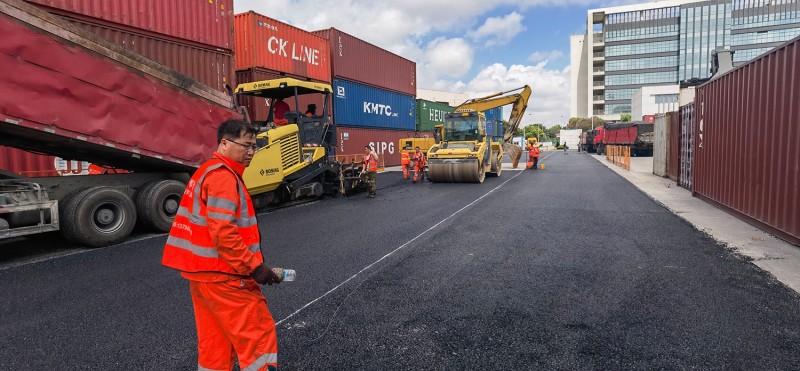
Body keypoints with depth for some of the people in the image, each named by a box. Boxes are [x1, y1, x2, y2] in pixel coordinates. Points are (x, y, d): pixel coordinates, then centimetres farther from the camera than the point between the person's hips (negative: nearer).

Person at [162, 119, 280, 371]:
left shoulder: (208, 172, 16)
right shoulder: (223, 176, -17)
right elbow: (223, 232, -25)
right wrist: (254, 267, -20)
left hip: (203, 271, 10)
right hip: (222, 275, -10)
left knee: (214, 341, 18)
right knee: (258, 334, 0)